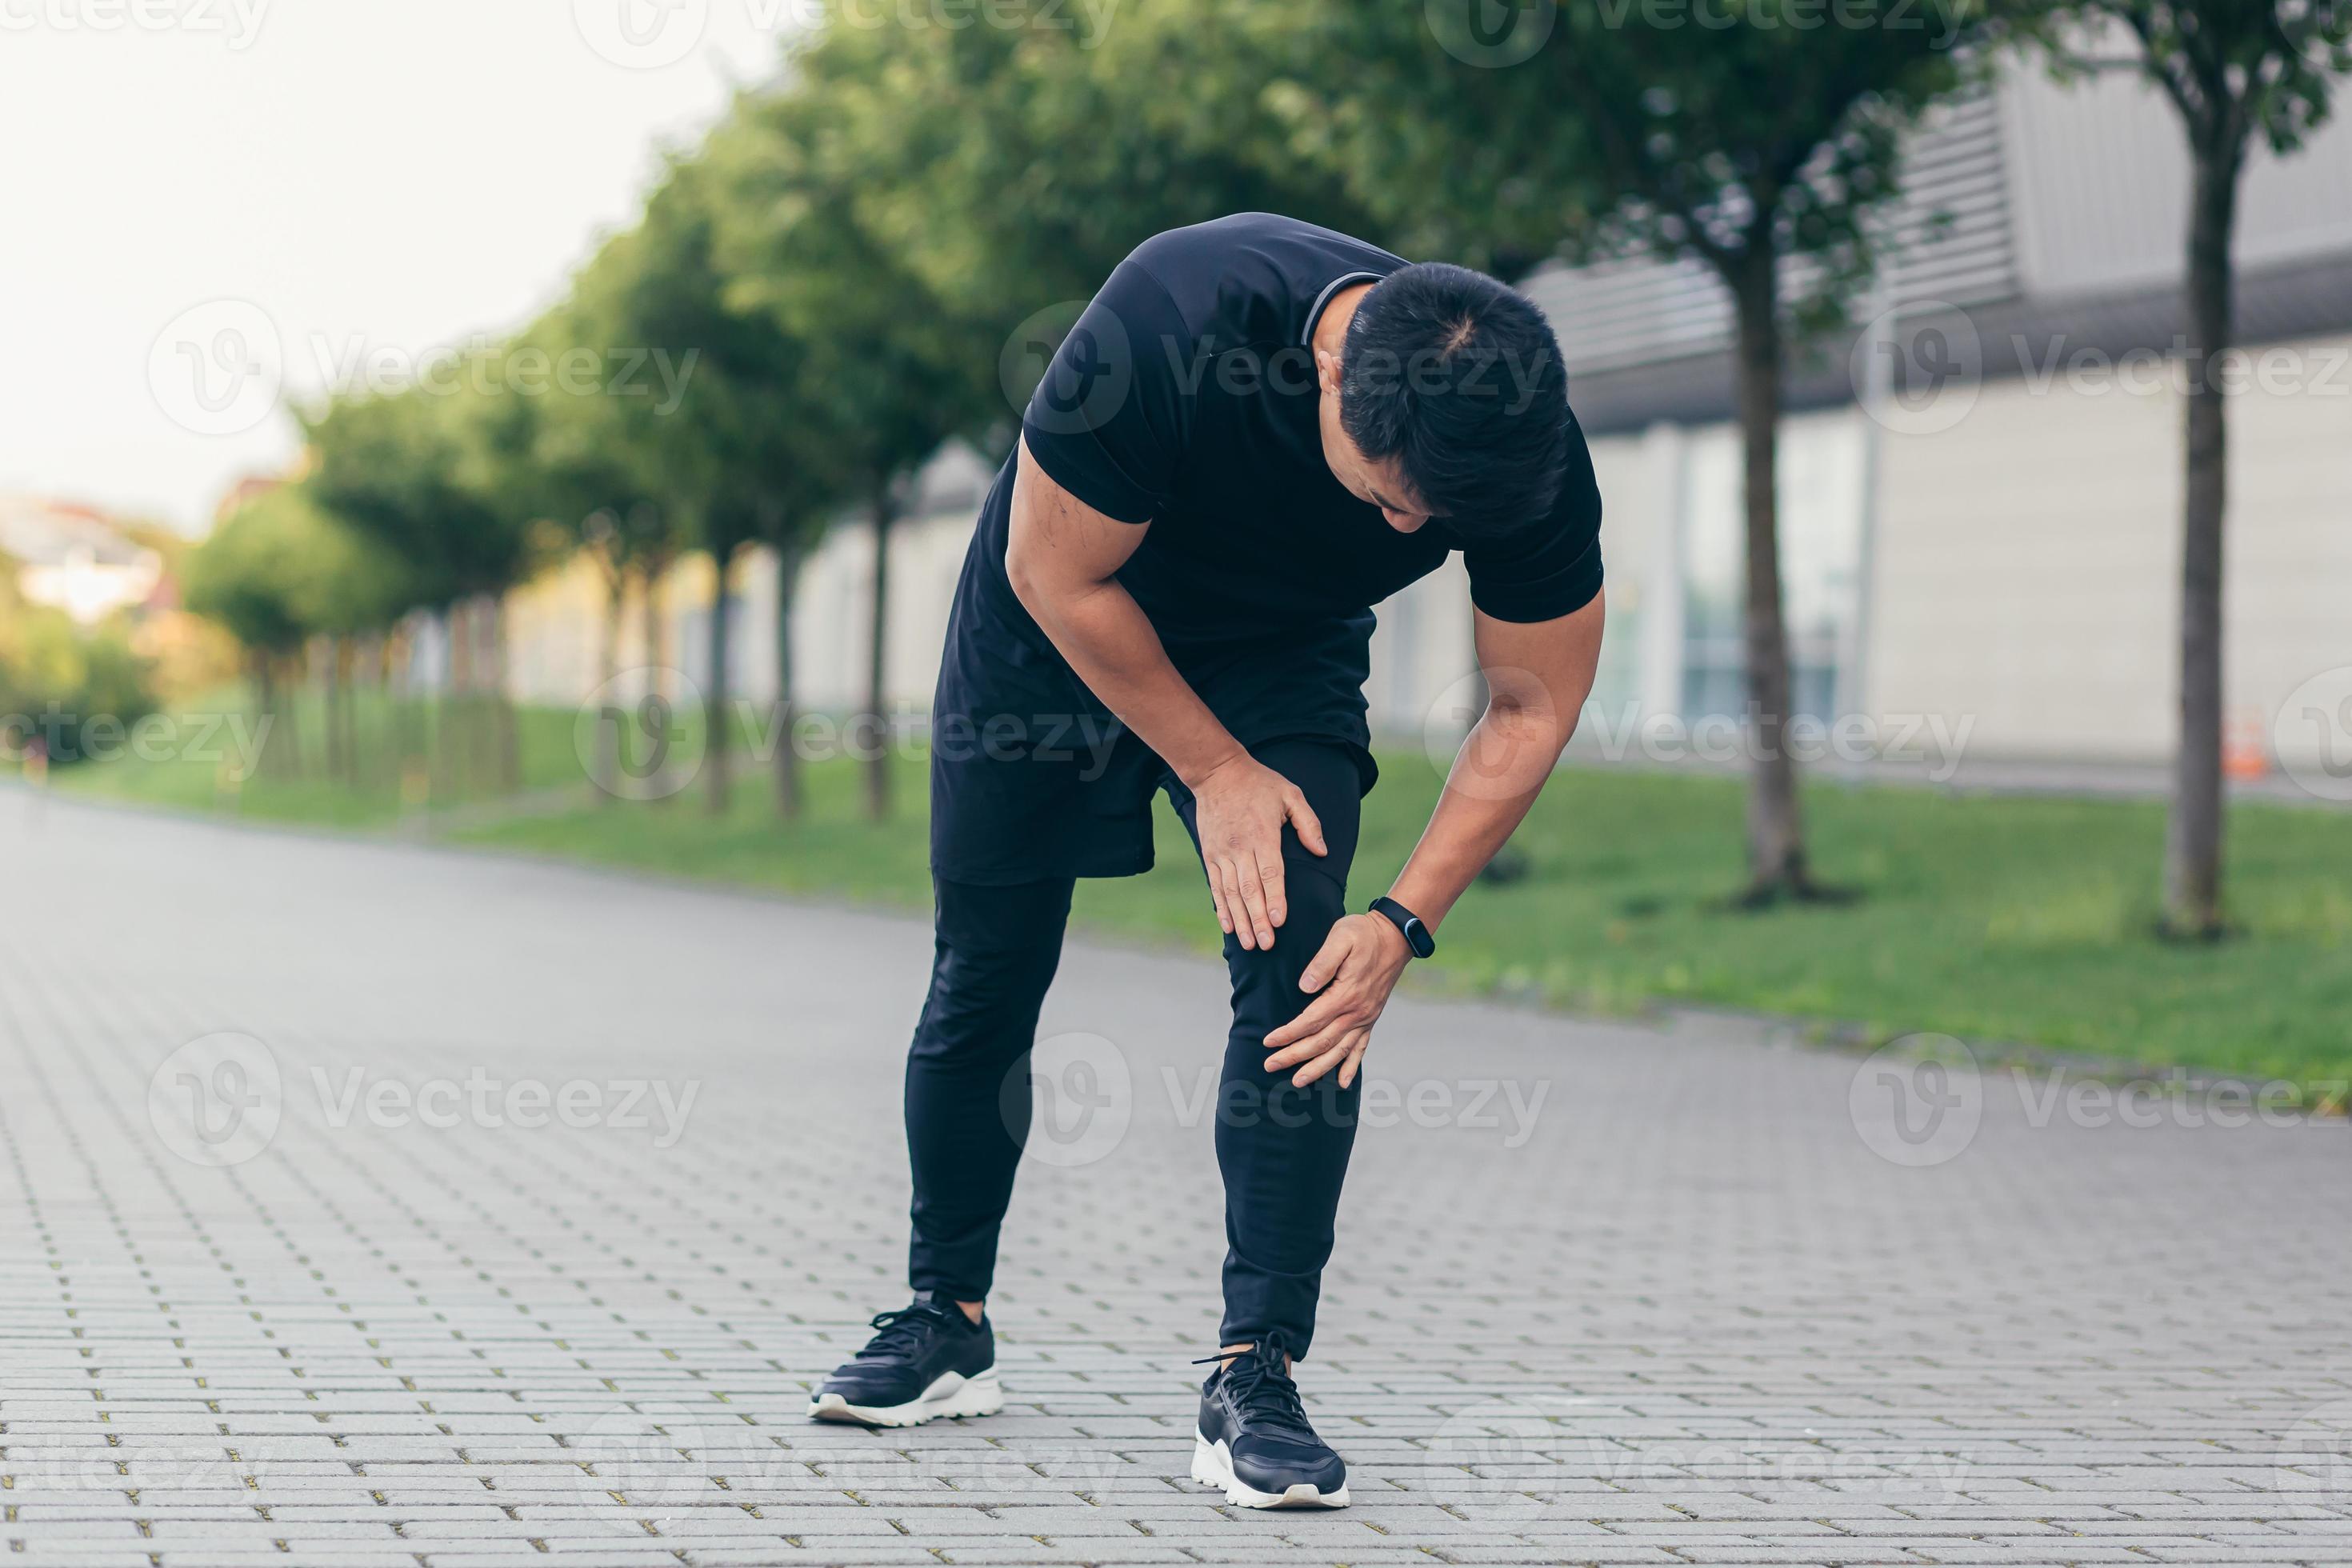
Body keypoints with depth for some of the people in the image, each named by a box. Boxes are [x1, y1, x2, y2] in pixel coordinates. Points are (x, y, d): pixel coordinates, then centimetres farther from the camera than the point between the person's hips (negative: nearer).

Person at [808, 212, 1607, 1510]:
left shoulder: (1528, 458, -30)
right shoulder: (1168, 322, -41)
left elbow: (1533, 706, -15)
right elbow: (1058, 576, -25)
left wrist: (1405, 920, -23)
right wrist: (1216, 771, -21)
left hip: (1284, 651, 1)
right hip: (1061, 619, -1)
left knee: (1304, 965, -18)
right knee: (984, 976, 5)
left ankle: (1257, 1375, -14)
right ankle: (945, 1323, 24)